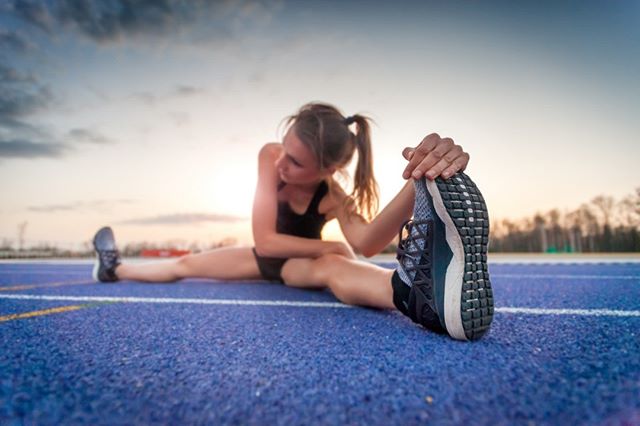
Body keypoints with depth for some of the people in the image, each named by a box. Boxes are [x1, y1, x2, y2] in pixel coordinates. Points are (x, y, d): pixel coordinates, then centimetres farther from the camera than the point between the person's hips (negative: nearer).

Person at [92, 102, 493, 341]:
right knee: (183, 265, 13)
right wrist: (337, 246, -33)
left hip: (301, 262, -4)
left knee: (331, 267, -40)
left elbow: (366, 242, -53)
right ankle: (116, 269, 41)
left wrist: (423, 181, -69)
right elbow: (264, 241, -29)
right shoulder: (271, 156, -25)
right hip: (267, 256, 4)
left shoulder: (333, 196, -30)